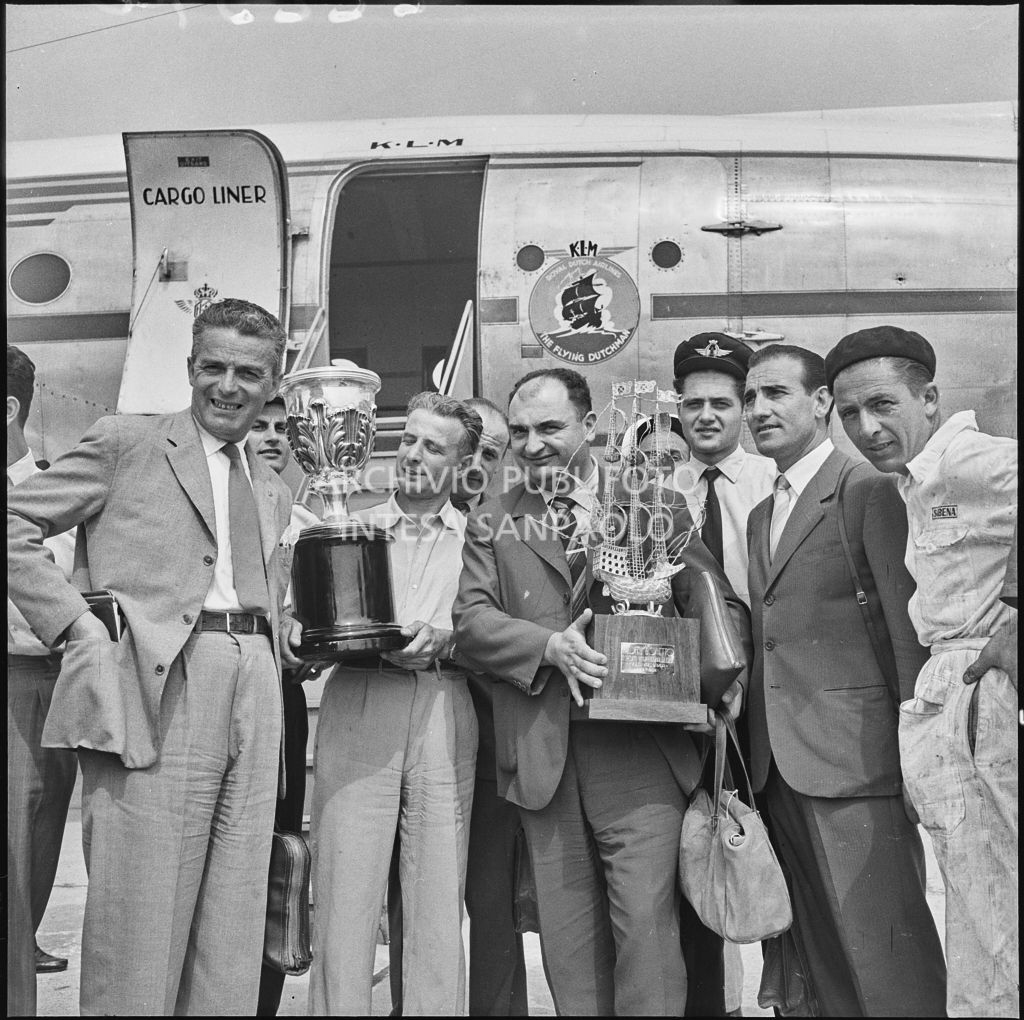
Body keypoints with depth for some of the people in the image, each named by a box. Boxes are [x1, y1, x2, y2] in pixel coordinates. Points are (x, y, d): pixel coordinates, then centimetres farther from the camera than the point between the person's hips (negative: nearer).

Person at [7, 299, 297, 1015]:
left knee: (232, 940, 9)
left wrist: (286, 639, 12)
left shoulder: (275, 491, 22)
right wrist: (76, 620, -8)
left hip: (255, 698, 5)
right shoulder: (125, 443, 5)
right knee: (140, 928, -2)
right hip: (155, 689, -5)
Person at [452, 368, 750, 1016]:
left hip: (641, 749, -2)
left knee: (646, 921, -5)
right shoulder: (492, 523, 11)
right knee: (567, 935, 9)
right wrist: (549, 646, -16)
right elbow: (470, 619, 0)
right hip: (542, 753, 2)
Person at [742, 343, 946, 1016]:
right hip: (779, 765, 8)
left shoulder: (868, 492, -5)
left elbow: (910, 632, -9)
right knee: (822, 958, 14)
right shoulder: (760, 516, 18)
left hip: (853, 760, -7)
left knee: (887, 960, -4)